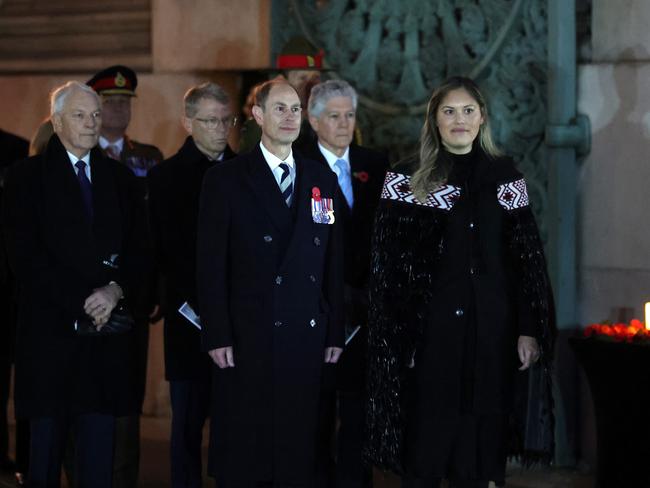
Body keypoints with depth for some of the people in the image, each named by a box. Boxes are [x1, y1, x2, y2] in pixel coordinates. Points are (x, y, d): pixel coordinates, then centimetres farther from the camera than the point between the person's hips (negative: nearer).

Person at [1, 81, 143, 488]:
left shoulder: (120, 178, 14)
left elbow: (138, 251, 10)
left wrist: (116, 290, -10)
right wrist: (80, 303, -11)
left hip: (107, 330, 3)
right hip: (50, 331, -3)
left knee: (99, 455, 2)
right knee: (47, 445, 3)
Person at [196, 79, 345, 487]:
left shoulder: (323, 180, 11)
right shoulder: (225, 179, 0)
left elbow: (334, 263, 11)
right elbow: (212, 265, -4)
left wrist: (335, 332, 6)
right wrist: (217, 336, -9)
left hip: (306, 337, 3)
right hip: (247, 338, -3)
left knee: (299, 454, 6)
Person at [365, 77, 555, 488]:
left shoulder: (505, 176, 6)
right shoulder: (408, 179, 2)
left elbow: (528, 257, 5)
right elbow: (388, 264, 0)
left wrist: (529, 330, -3)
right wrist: (396, 335, -8)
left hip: (490, 327, 2)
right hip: (429, 328, -1)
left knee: (479, 435, 6)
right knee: (425, 443, 0)